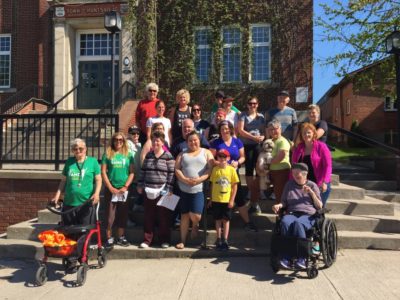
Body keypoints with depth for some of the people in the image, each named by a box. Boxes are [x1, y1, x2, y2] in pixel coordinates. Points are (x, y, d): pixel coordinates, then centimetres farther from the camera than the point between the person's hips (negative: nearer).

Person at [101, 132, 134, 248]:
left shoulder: (128, 155, 5)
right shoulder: (107, 154, 2)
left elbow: (132, 172, 3)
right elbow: (103, 172, -2)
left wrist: (125, 187, -8)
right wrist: (111, 188, -9)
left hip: (123, 189, 2)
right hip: (110, 189, -1)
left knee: (122, 215, 8)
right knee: (110, 215, 0)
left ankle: (121, 238, 20)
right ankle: (109, 238, 9)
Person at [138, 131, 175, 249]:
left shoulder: (168, 156, -4)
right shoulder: (148, 155, 11)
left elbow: (171, 174, -6)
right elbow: (143, 171, 15)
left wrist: (169, 189, -11)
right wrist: (140, 185, 11)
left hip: (162, 192, -4)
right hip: (148, 191, 4)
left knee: (163, 216, 4)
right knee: (148, 217, 9)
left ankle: (164, 239, 16)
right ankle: (147, 239, 19)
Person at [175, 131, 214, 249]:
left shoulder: (206, 152, 8)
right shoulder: (182, 154, 14)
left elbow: (211, 169, -2)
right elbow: (176, 169, 4)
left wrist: (199, 179, -16)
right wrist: (185, 179, -13)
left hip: (199, 189, -2)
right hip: (184, 189, 3)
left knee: (195, 216, -12)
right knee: (184, 215, 9)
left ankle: (195, 225, 25)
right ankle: (183, 240, 21)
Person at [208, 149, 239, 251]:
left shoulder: (231, 169, -5)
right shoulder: (215, 169, -1)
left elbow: (235, 186, -3)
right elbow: (212, 185, 5)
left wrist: (232, 200, -7)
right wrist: (211, 199, 5)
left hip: (227, 200, -1)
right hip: (216, 200, 1)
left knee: (226, 220, 9)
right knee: (218, 220, 11)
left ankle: (225, 240, 18)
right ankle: (219, 240, 21)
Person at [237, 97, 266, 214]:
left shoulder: (261, 116, 13)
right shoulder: (243, 115, 3)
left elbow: (264, 131, 12)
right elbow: (240, 130, -8)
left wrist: (262, 136, -11)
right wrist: (253, 137, -16)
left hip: (258, 145, 2)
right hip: (246, 145, -2)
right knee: (249, 169, 2)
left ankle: (255, 201, 6)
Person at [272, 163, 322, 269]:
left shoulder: (312, 185, 12)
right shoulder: (289, 184, 20)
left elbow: (319, 206, 7)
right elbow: (284, 202, 23)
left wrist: (311, 192, -6)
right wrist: (279, 205, -1)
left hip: (308, 215, -2)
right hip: (291, 213, 2)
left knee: (298, 223, -38)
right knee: (285, 222, -35)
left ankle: (301, 258, -35)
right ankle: (286, 257, -36)